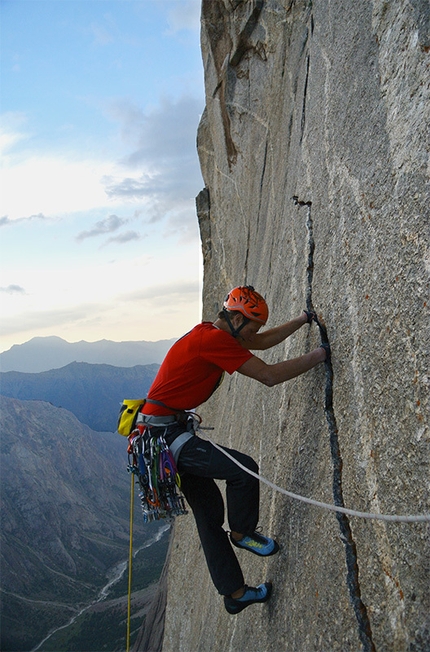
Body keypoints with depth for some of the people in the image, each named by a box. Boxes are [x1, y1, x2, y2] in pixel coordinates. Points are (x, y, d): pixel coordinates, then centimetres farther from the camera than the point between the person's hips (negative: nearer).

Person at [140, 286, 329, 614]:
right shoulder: (213, 340, -20)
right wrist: (315, 357, -10)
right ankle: (241, 533, 13)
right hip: (165, 434, -11)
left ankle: (235, 593, 23)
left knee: (209, 510, 13)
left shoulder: (210, 333, 11)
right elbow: (269, 375, -22)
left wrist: (302, 320, 19)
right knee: (243, 469, -15)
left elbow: (262, 341, 22)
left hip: (163, 433, 11)